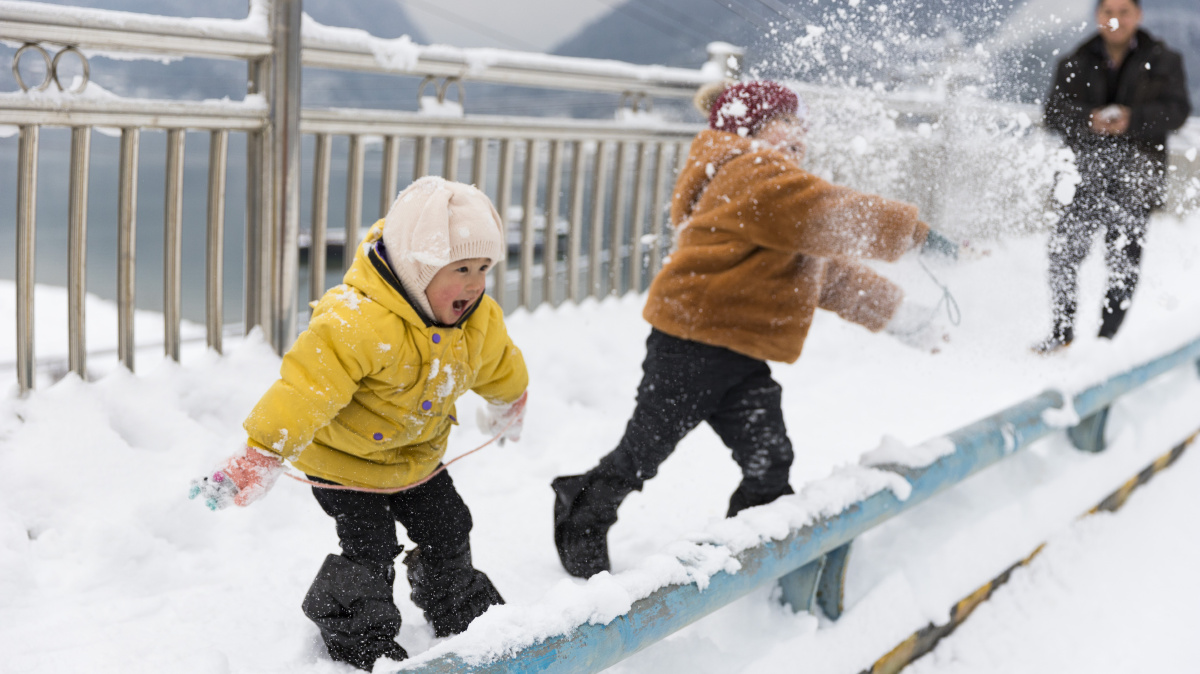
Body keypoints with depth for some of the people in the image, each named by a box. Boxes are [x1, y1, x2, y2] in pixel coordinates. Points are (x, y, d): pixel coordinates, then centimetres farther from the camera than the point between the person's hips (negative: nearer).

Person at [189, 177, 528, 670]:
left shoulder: (480, 321, -11)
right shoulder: (357, 322, -37)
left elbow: (498, 367, 11)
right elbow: (308, 384, -41)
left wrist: (510, 403, 31)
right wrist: (260, 454, -44)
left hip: (417, 453, 7)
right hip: (345, 455, -7)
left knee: (447, 535, 15)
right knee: (369, 547, -10)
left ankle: (465, 619, 41)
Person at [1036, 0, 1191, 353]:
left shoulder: (1162, 61, 7)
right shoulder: (1076, 65, 10)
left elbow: (1177, 109, -3)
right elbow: (1054, 111, 1)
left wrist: (1133, 120, -21)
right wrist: (1088, 120, -20)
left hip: (1135, 176, -1)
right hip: (1087, 172, 1)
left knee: (1125, 260, -4)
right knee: (1063, 249, -10)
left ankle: (1106, 340, 7)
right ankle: (1062, 331, 5)